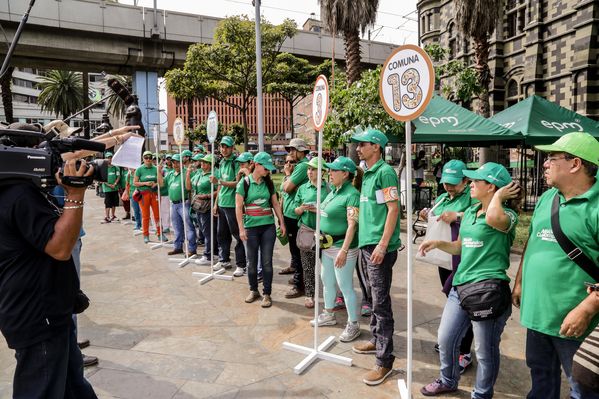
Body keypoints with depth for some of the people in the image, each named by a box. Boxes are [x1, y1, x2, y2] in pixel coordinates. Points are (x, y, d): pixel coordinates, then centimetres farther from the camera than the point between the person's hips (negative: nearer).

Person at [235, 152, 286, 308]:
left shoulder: (268, 183, 5)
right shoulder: (244, 183, -6)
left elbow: (275, 204, 10)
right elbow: (238, 207, -6)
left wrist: (282, 222, 6)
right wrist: (241, 229, -11)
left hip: (268, 226, 2)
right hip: (251, 227, -2)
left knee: (267, 261, 3)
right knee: (252, 261, 9)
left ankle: (267, 294, 14)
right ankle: (253, 290, 28)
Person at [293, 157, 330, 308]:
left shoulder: (328, 188, 0)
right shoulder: (303, 188, 9)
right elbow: (296, 210, 9)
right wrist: (302, 208, -12)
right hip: (306, 230, 2)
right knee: (308, 265, 7)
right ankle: (309, 294, 19)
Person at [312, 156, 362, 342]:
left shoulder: (352, 195, -18)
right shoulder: (334, 191, 8)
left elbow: (352, 225, -23)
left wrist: (343, 250, -27)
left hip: (342, 246, -9)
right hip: (328, 246, 9)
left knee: (345, 286, 0)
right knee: (327, 280, 20)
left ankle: (353, 325, 16)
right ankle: (328, 314, 39)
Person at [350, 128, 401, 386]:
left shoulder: (385, 171, -12)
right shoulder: (368, 173, 15)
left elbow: (393, 209, -17)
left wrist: (383, 244, -21)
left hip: (379, 246, -9)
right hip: (366, 243, 9)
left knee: (381, 302, -3)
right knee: (374, 297, 20)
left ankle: (384, 361, 7)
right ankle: (376, 340, 36)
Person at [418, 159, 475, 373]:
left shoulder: (472, 197, -10)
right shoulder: (442, 198, 15)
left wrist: (458, 216, -29)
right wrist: (428, 216, 6)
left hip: (463, 260, -8)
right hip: (444, 257, 8)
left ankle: (464, 353, 9)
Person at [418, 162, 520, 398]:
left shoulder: (507, 214, -11)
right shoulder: (470, 212, 12)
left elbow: (493, 217, -39)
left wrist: (499, 196, -19)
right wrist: (437, 243, 4)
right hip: (460, 285, 8)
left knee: (485, 351, 10)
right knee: (445, 340, 16)